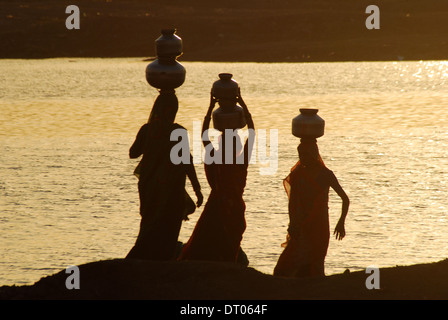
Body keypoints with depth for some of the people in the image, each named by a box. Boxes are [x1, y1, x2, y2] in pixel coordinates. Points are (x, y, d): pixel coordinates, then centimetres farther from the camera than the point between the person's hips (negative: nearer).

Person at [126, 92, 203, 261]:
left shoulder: (147, 129, -1)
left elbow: (133, 153, 11)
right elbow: (187, 162, -14)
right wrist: (197, 189, -9)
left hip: (148, 186, 5)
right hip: (170, 188, -5)